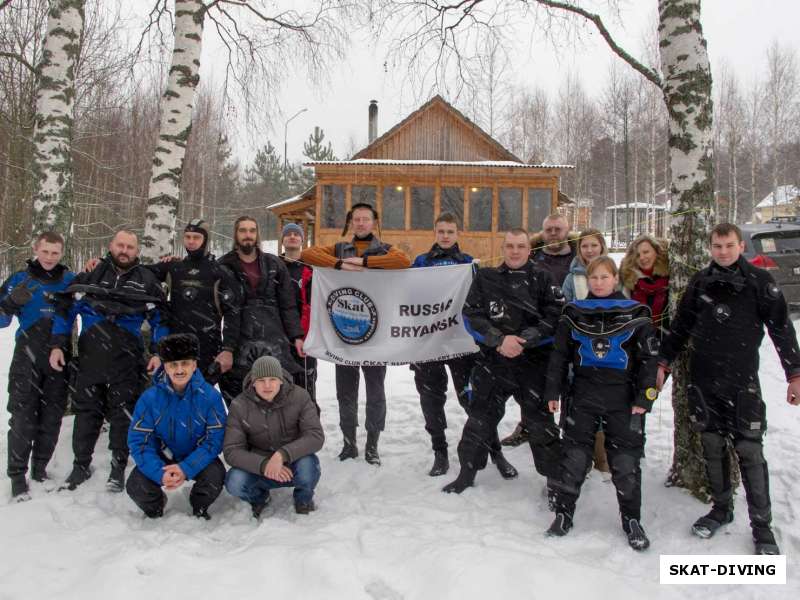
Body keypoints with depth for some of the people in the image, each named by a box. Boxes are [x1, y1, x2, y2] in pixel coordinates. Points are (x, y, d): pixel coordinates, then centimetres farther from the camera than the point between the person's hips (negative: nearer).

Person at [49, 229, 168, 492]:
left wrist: (158, 353, -4)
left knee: (123, 414, 5)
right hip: (90, 359, 1)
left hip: (127, 363, -1)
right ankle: (81, 464, 27)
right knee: (86, 412, 11)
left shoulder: (147, 281, 4)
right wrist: (57, 345, 0)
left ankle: (118, 468, 19)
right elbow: (66, 309, 7)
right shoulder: (90, 275, 5)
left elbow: (159, 320, 6)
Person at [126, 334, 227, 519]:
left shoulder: (210, 396, -18)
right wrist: (160, 473, -29)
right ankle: (154, 507, 15)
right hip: (162, 458, 1)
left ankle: (199, 507, 8)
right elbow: (138, 441, -15)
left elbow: (215, 439, -17)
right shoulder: (149, 398, -16)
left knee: (215, 477, -30)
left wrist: (186, 468, -30)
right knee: (135, 486, -24)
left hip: (197, 457, -1)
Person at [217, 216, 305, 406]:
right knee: (237, 396, 2)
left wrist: (296, 336, 3)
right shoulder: (224, 266, 7)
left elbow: (288, 304, 10)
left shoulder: (274, 264, 11)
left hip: (274, 341, 1)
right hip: (239, 343, -1)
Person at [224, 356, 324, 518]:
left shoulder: (299, 396, -15)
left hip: (292, 463, -1)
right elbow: (231, 450, -16)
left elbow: (316, 436, -21)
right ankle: (258, 497, 10)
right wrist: (263, 464, -33)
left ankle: (304, 499, 3)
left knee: (307, 466, -34)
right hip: (258, 465, 1)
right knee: (235, 482, -28)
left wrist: (283, 455, -37)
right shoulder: (239, 406, -12)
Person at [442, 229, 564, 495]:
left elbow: (555, 319, -6)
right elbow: (472, 316, -1)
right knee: (480, 419, 12)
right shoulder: (485, 278, 5)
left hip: (534, 364, -1)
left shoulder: (543, 279, 2)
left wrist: (523, 340, -17)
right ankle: (467, 473, 29)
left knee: (540, 423, 7)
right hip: (492, 361, 2)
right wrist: (499, 340, -15)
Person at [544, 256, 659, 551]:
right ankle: (563, 512, 20)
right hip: (583, 396, 1)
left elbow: (649, 358, -1)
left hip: (623, 399, -1)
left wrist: (644, 398, -6)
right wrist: (553, 391, 4)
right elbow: (559, 355, 8)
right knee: (573, 456, 5)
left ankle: (632, 520, 23)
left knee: (626, 460, 6)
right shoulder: (574, 313, 5)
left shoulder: (636, 314, -1)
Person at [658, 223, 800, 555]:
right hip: (703, 381, 3)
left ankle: (762, 524, 10)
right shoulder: (700, 281, 7)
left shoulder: (759, 281, -2)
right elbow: (680, 326, 14)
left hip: (742, 382, -3)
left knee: (750, 451, -3)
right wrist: (663, 362, 12)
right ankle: (721, 508, 27)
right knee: (713, 447, 10)